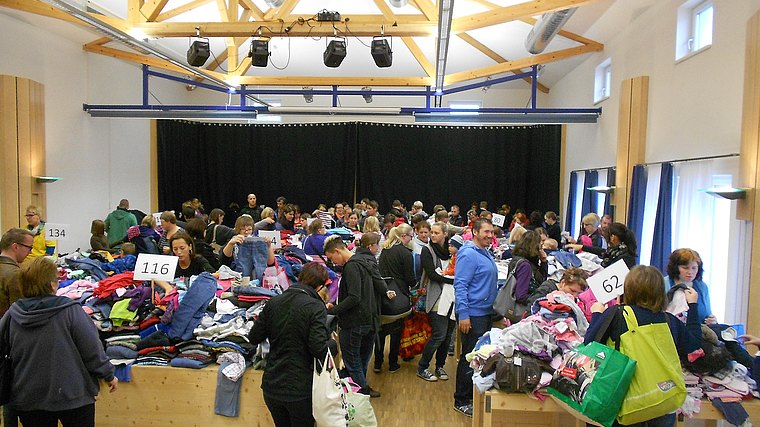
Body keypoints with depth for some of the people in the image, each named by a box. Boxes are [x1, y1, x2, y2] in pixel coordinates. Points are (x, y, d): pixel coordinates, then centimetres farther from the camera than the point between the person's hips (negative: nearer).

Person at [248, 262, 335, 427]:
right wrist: (333, 344, -2)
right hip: (300, 389, -5)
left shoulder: (273, 302, -1)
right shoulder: (316, 307, -17)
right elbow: (319, 349, -22)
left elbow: (254, 338, 5)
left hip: (271, 387, 5)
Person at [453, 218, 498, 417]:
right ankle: (461, 401, 12)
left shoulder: (486, 253, 13)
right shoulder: (468, 254, -17)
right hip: (472, 315, -9)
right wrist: (463, 315, -24)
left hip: (485, 313, 10)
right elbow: (460, 285, -21)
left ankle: (474, 395, 28)